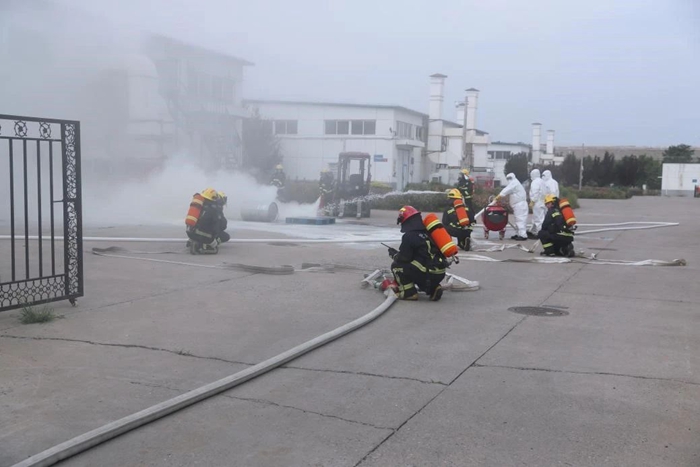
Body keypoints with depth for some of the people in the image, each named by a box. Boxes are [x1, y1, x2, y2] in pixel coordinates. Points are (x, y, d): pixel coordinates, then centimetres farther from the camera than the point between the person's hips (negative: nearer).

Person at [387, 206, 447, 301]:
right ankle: (433, 289, 16)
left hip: (427, 274, -7)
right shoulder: (427, 232, 14)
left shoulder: (409, 236, -8)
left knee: (396, 266, 7)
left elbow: (403, 258, -6)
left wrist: (394, 254, 16)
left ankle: (409, 292, 2)